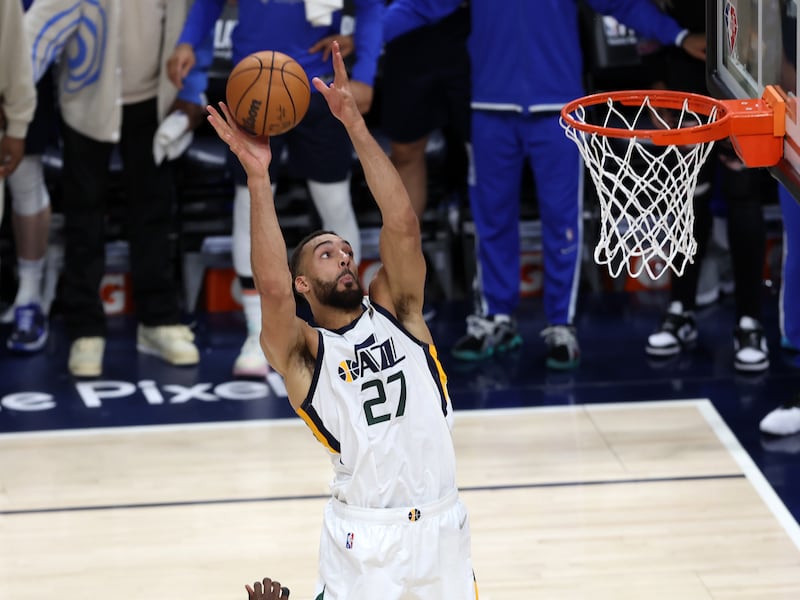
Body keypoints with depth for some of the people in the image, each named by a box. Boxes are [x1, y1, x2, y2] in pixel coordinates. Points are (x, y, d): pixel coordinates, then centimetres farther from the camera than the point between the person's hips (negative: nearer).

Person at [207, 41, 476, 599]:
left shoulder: (396, 312, 8)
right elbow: (272, 286, -22)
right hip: (364, 536, -4)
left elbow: (403, 226, -6)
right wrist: (258, 176, -24)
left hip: (443, 525, 4)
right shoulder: (302, 351, -2)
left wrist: (355, 125, -12)